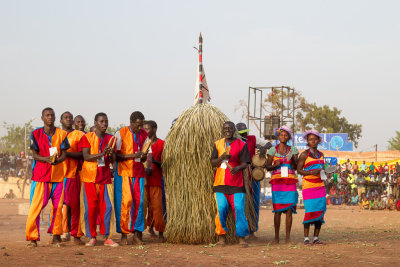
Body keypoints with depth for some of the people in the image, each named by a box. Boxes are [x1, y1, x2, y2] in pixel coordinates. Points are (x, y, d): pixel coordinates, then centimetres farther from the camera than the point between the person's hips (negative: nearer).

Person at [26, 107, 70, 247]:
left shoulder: (61, 134, 7)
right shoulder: (36, 134, 3)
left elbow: (64, 154, 3)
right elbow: (35, 155, -1)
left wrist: (57, 160, -19)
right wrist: (47, 159, -21)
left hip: (58, 174, 2)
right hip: (40, 175, -2)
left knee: (58, 206, 2)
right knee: (36, 205, -8)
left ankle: (56, 236, 14)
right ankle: (32, 237, -3)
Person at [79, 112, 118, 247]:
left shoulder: (110, 139, 12)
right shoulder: (87, 137, 1)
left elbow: (113, 161, 10)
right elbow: (86, 156, -11)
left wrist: (111, 154, -12)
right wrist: (102, 154, -23)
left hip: (105, 177, 3)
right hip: (89, 177, -3)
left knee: (107, 206, -4)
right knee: (90, 207, -3)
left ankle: (107, 237, 2)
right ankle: (92, 237, 7)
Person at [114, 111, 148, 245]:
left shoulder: (144, 134, 12)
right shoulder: (120, 133, -4)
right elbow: (116, 155, -7)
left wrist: (143, 157, -7)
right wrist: (133, 155, -19)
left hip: (139, 172, 4)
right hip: (124, 172, -4)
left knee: (139, 201, -3)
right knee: (125, 202, -9)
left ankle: (137, 234, 2)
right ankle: (123, 234, -1)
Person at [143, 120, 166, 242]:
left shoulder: (161, 144, 2)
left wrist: (154, 161, -18)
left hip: (155, 179, -3)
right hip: (142, 178, 3)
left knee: (157, 206, -7)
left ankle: (160, 233, -1)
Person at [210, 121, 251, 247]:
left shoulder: (241, 144, 5)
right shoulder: (218, 144, 13)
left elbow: (245, 163, -2)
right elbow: (212, 162, 8)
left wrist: (238, 168, -24)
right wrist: (221, 158, -13)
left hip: (236, 182, -2)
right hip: (220, 182, 2)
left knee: (239, 209, -8)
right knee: (221, 208, -6)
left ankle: (241, 237, -1)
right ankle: (221, 236, 4)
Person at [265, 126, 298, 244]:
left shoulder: (293, 150, 9)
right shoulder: (273, 150, 6)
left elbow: (295, 167, 4)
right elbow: (267, 167, 7)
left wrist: (292, 160, -16)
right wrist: (275, 165, -13)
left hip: (290, 182, 1)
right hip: (277, 181, -1)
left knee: (289, 210, -4)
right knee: (278, 210, -5)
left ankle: (288, 237, 1)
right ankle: (276, 237, 3)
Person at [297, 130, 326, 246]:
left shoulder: (320, 154, 15)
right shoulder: (304, 154, -2)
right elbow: (299, 170, -4)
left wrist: (322, 173, 9)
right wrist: (311, 172, -17)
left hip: (320, 187, 6)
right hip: (308, 187, -6)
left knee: (321, 210, 0)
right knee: (310, 211, -12)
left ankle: (316, 238, 6)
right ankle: (306, 238, -6)